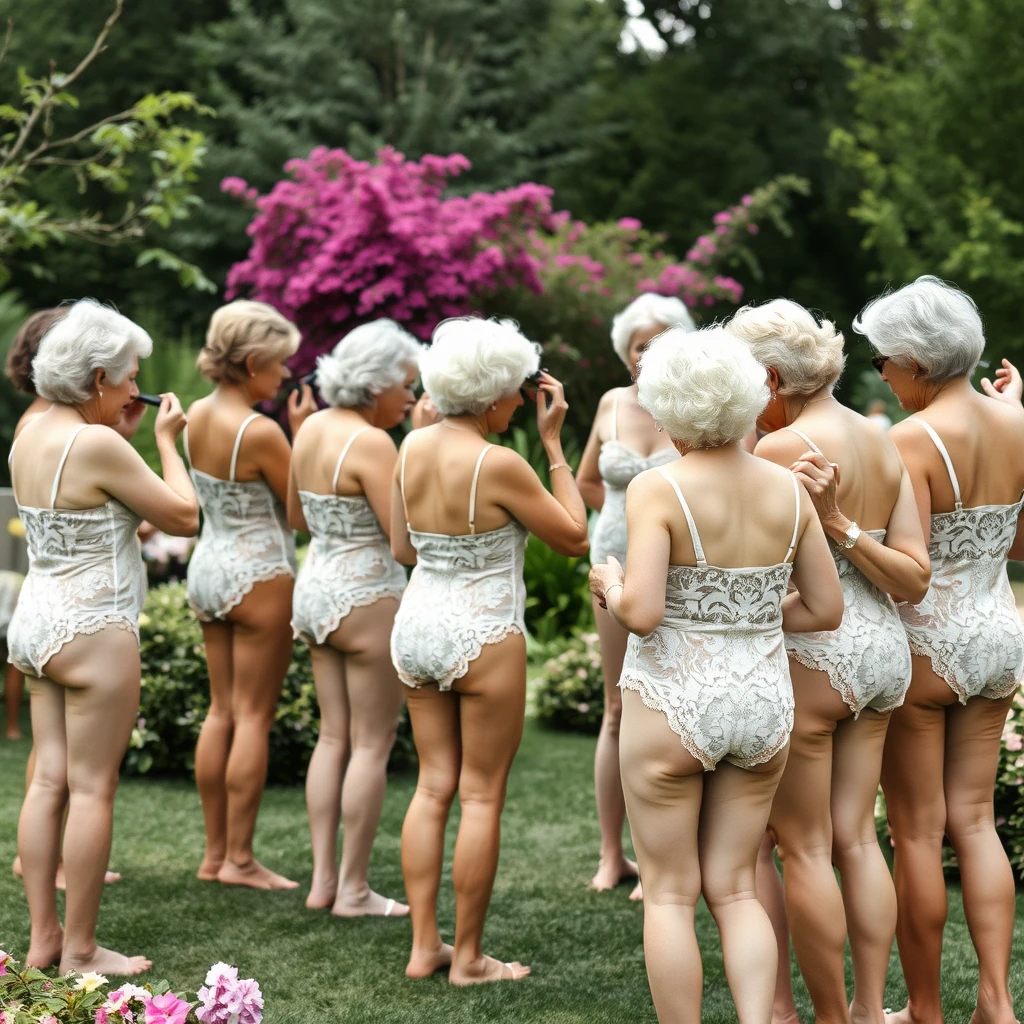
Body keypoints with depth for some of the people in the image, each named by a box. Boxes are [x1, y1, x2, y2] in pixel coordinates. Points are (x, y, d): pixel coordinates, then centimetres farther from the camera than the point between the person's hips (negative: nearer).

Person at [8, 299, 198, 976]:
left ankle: (43, 940, 16)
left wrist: (124, 435, 15)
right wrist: (166, 440, 0)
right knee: (93, 788, -1)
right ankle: (80, 950, 5)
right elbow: (184, 517, -12)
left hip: (38, 619, 9)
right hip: (93, 630, -9)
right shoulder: (97, 444, -18)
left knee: (50, 780, 11)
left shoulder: (30, 439, 8)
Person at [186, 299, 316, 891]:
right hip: (259, 573, -8)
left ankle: (215, 853, 18)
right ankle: (240, 859, 3)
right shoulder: (260, 432, -20)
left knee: (222, 713, 13)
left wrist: (286, 428, 8)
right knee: (254, 718, 0)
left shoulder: (198, 415, 3)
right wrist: (303, 432, -9)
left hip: (209, 567, 8)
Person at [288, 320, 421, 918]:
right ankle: (353, 889, 5)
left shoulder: (313, 429, 7)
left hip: (316, 588, 9)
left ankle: (323, 879, 16)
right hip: (367, 598, -9)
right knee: (373, 744, 1)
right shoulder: (372, 443, -19)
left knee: (334, 737, 14)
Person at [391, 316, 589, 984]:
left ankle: (424, 946, 17)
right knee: (482, 796, 4)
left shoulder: (413, 447, 1)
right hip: (483, 638, -7)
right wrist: (554, 442, -6)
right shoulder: (499, 465, -20)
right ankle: (469, 957, 11)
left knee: (434, 786, 14)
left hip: (417, 627, 7)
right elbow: (574, 537, -9)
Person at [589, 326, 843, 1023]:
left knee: (671, 893, 9)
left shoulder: (658, 489, -15)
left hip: (673, 704, -4)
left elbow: (642, 613, -23)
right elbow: (826, 609, 3)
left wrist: (611, 586, -2)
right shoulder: (787, 489, -1)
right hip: (762, 704, 4)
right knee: (734, 888, 15)